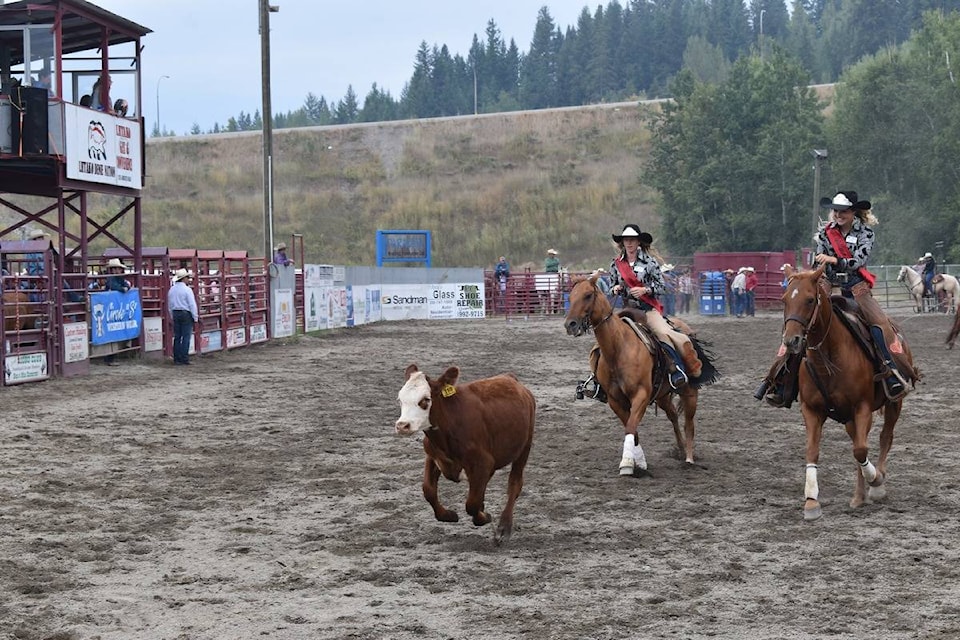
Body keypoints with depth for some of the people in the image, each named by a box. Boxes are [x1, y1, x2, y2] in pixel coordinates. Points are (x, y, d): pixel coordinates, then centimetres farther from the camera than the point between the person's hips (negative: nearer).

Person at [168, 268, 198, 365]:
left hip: (175, 313, 6)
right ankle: (184, 359, -4)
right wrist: (195, 317, -4)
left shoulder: (171, 290, 6)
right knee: (186, 337, -2)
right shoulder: (187, 290, -13)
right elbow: (192, 304, -12)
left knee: (177, 337, 10)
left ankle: (177, 359, 10)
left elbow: (170, 305, 13)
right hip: (186, 314, -6)